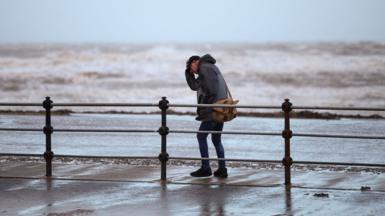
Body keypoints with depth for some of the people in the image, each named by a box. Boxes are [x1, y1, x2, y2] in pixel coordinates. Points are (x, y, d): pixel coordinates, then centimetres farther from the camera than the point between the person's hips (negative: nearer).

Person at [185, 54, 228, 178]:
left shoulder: (205, 68, -6)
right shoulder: (210, 68, 24)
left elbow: (211, 90, -17)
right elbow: (194, 86, 27)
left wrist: (204, 108, -13)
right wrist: (188, 72, 17)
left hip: (213, 110, -9)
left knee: (201, 136, -1)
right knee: (216, 139, 13)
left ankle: (205, 168, -2)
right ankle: (222, 169, 10)